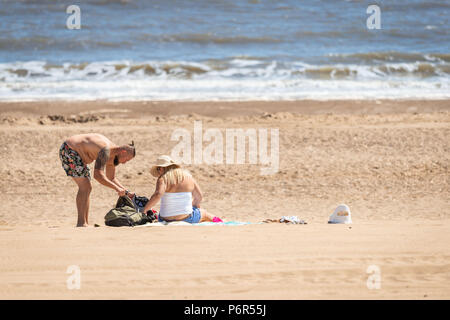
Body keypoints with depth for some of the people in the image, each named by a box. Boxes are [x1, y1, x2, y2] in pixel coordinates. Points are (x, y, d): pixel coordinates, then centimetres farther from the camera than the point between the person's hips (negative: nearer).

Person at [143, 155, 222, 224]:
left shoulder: (163, 178, -9)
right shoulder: (188, 176, 2)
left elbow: (157, 195, -28)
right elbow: (199, 197, 10)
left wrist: (145, 209, -22)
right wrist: (193, 206, 28)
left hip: (166, 220, -1)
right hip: (186, 219, 1)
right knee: (204, 213, 35)